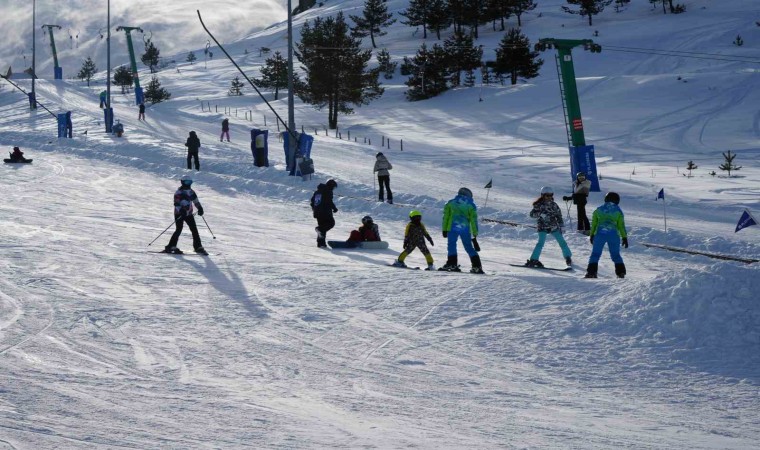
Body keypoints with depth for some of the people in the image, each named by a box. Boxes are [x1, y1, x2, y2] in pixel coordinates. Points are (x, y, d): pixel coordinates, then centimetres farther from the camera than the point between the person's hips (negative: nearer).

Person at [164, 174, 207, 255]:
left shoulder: (191, 192, 9)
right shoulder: (179, 192, -11)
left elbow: (196, 200, 22)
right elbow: (176, 203, -18)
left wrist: (200, 208, 13)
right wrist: (181, 210, -31)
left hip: (189, 214, 7)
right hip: (179, 214, -7)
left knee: (194, 230, 3)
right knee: (179, 230, -14)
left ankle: (198, 247, 9)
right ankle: (170, 247, -11)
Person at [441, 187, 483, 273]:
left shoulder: (451, 203, 13)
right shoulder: (471, 205, 12)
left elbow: (445, 217, 9)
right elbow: (473, 220, 9)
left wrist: (444, 230, 11)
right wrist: (475, 234, 11)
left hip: (452, 228, -1)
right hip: (466, 229, 1)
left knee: (452, 245, 2)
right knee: (469, 248, 9)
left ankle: (452, 264, -14)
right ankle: (477, 266, 3)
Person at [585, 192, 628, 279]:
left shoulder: (599, 210, 10)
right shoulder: (618, 211, 7)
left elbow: (594, 224, 13)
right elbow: (621, 226, 7)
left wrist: (591, 235, 22)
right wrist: (624, 237, 11)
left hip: (600, 234, 0)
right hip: (614, 235, 0)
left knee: (595, 254, 6)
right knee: (616, 255, 12)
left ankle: (591, 272, -5)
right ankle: (621, 272, 4)